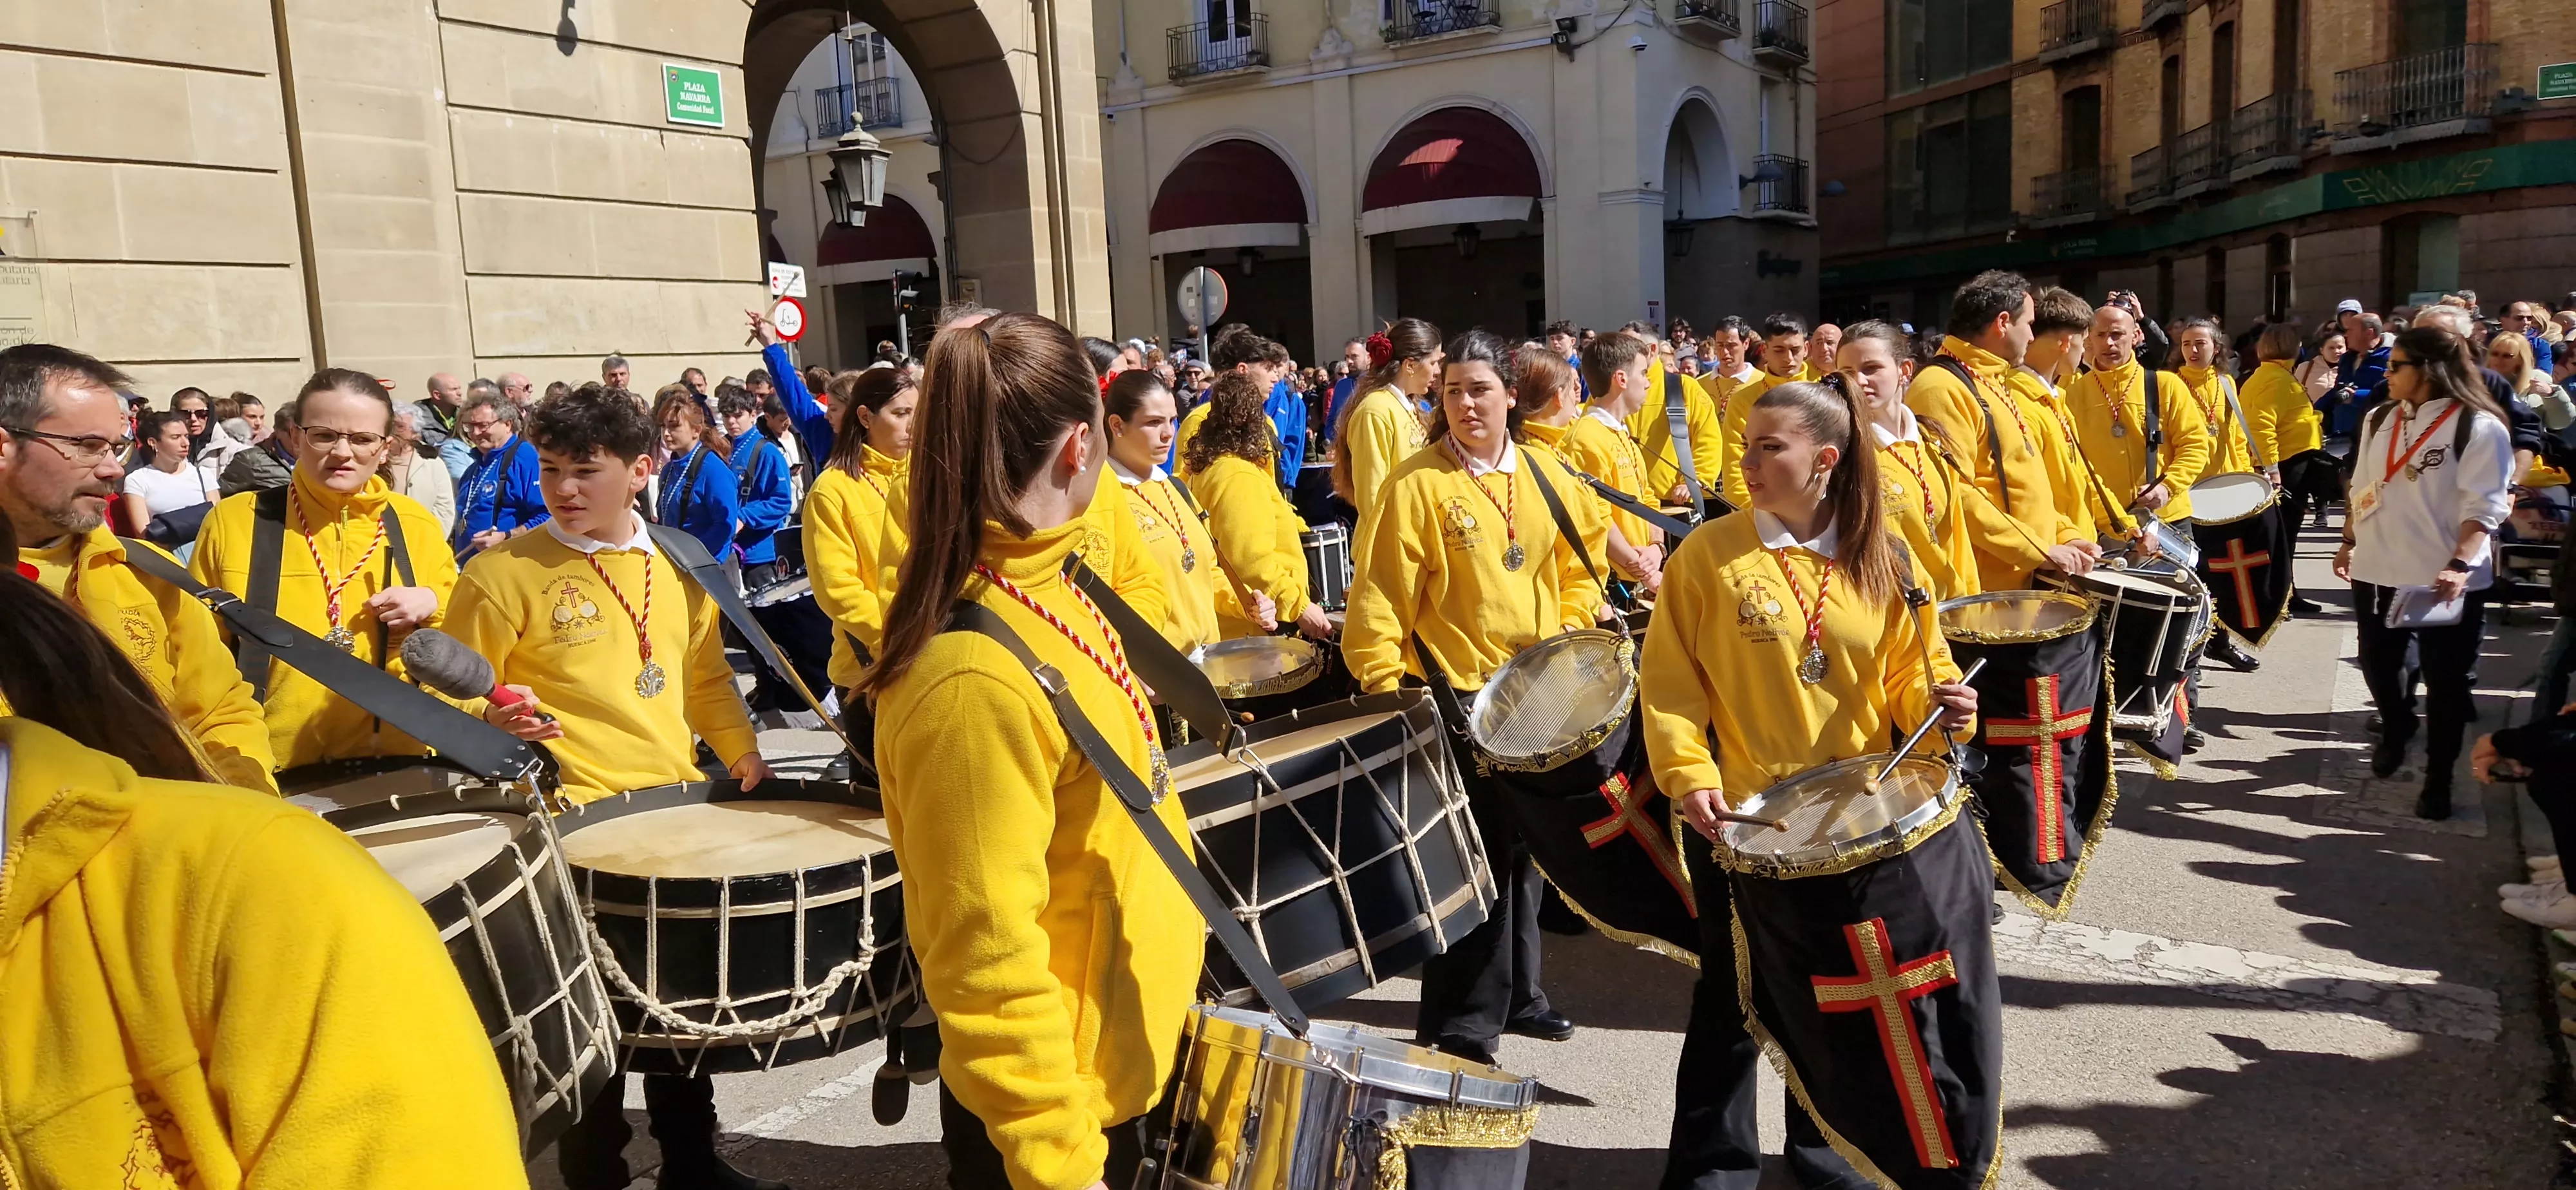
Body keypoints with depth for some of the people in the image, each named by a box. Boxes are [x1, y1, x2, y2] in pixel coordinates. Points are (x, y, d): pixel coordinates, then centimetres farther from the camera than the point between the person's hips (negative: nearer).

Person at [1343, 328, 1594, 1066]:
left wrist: (1570, 636, 0)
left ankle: (1515, 995, 35)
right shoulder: (1417, 485, -11)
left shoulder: (1543, 478, 6)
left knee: (1522, 852, 18)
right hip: (1457, 701, -6)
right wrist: (1384, 694, -18)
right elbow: (1380, 597, -14)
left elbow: (1574, 572, 15)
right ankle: (1461, 1026, 12)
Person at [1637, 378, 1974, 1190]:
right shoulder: (1708, 554, -9)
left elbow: (1910, 675, 7)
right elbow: (1669, 679, -8)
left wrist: (1939, 703, -14)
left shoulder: (1881, 561, 0)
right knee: (1730, 998, 7)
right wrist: (1688, 774, -18)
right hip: (1740, 816, -3)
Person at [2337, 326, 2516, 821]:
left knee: (2444, 682, 4)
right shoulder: (2380, 419, 8)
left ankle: (2438, 778, 17)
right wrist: (2349, 543, 19)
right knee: (2378, 662, 15)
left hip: (2446, 581, -5)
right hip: (2378, 570, 5)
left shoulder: (2479, 427, -11)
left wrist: (2460, 565, -25)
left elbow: (2485, 507, -15)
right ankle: (2397, 728, 44)